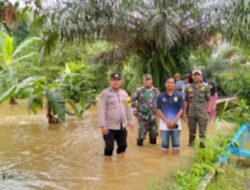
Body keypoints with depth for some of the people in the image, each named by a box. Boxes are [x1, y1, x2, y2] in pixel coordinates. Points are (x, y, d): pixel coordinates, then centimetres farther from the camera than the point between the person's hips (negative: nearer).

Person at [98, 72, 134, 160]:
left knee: (123, 145, 14)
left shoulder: (124, 93, 10)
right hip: (110, 126, -6)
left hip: (122, 126, 6)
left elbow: (128, 108, 15)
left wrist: (131, 121, 12)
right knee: (109, 147, 1)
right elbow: (101, 110, -14)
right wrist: (102, 125, -19)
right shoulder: (105, 93, -9)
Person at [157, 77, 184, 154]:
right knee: (164, 143, 5)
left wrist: (174, 121, -12)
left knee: (176, 143, 7)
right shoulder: (161, 96, 1)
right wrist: (167, 121, -10)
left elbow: (181, 109, -1)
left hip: (176, 123, 0)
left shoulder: (179, 96, 1)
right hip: (164, 124, 0)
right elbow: (158, 110, 0)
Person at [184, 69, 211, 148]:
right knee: (192, 130, 9)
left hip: (202, 114, -2)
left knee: (202, 130, -5)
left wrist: (208, 112, -3)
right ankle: (191, 143, 21)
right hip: (191, 114, 2)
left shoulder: (205, 88, 2)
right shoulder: (188, 88, 6)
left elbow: (208, 101, 3)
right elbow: (186, 101, 9)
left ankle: (202, 142, -1)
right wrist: (185, 112, 5)